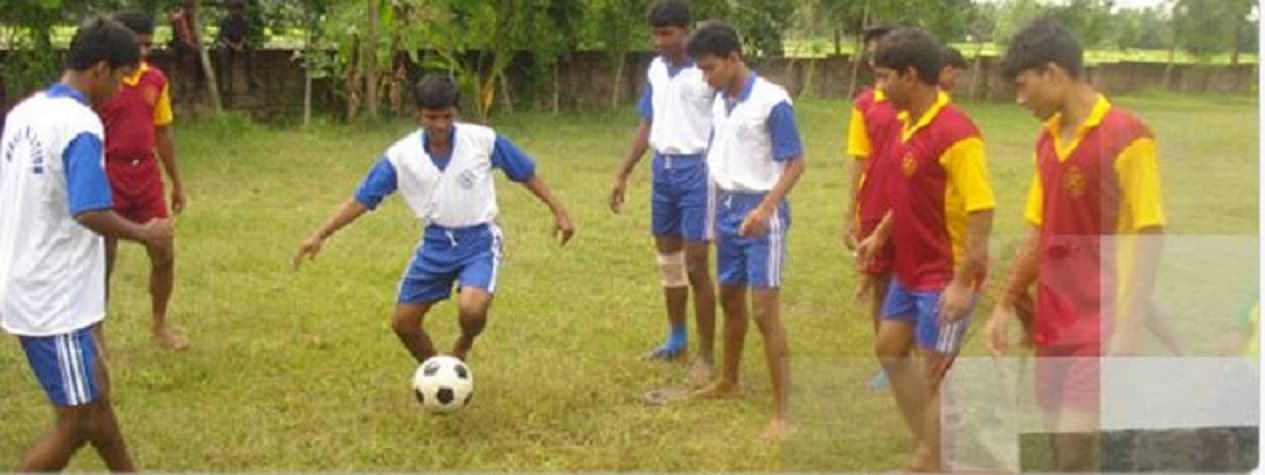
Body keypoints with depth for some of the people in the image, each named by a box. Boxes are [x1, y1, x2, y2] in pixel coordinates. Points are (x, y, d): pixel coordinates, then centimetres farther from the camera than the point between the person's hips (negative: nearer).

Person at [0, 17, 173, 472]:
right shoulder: (80, 124, -20)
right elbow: (89, 213, -26)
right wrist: (146, 233, -11)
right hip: (54, 298, -9)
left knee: (94, 390, 22)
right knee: (75, 424, 1)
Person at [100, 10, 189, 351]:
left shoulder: (156, 80, 5)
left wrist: (176, 182, 15)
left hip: (146, 176, 5)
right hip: (108, 178, -5)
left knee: (163, 255, 9)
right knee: (103, 261, 4)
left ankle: (159, 324, 29)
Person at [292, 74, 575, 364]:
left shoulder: (483, 140, -14)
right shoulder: (401, 155, -10)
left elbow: (527, 174, -1)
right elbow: (362, 199, -6)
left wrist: (558, 211, -1)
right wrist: (320, 235, -12)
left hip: (478, 240, -3)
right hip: (436, 243, 3)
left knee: (471, 308, -29)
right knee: (403, 322, 5)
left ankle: (463, 347, 9)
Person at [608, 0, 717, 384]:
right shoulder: (655, 70, 8)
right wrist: (622, 175, 16)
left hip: (696, 169, -7)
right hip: (662, 169, 7)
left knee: (695, 266, -6)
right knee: (667, 259, 15)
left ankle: (706, 356, 5)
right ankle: (676, 339, 31)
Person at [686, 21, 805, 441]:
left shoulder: (772, 101, -17)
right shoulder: (720, 103, 6)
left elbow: (795, 163, -17)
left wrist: (766, 209, -28)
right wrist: (716, 211, 16)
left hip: (761, 213, -8)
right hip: (728, 210, 8)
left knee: (764, 311, -9)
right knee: (730, 300, 20)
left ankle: (782, 414, -4)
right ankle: (728, 382, 39)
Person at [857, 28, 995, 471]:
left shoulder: (955, 134, -24)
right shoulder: (909, 122, 4)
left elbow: (981, 213, -25)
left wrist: (963, 283, -26)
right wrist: (880, 234, 18)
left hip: (944, 278, -10)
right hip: (909, 270, 10)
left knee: (934, 375, 0)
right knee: (890, 349, 20)